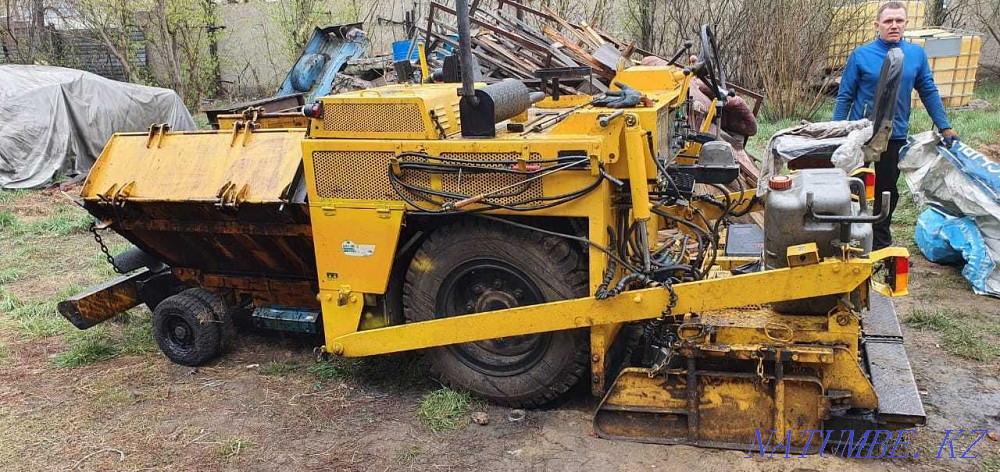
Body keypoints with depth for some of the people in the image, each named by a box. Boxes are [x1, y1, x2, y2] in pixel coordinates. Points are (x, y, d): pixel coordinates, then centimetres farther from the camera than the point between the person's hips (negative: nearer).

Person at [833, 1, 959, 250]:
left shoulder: (916, 54, 0)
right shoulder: (860, 55, -9)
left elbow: (929, 93, 5)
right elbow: (845, 96, -4)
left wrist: (945, 128, 3)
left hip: (896, 135, 2)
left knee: (887, 189, 13)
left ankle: (881, 239, 29)